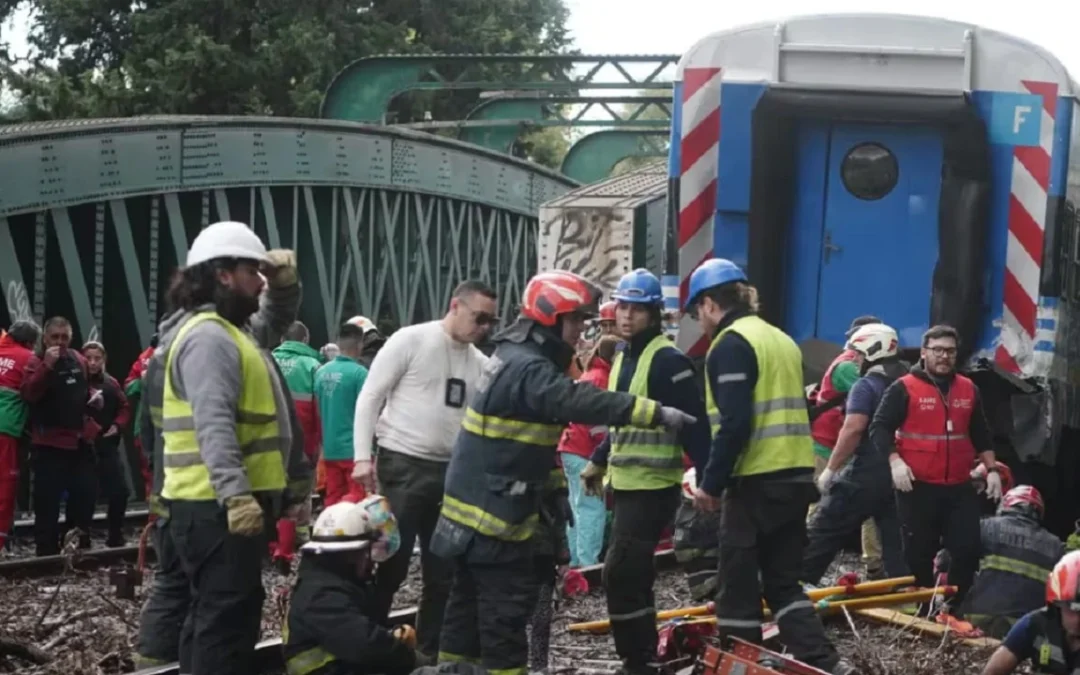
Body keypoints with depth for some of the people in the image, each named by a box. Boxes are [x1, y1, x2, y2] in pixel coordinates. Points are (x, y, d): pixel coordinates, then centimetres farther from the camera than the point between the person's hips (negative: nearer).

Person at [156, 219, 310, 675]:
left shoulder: (234, 330, 18)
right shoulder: (209, 337, -16)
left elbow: (277, 320, 37)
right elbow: (214, 423, -27)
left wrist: (284, 282, 15)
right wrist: (235, 494, -36)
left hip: (237, 502, 11)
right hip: (219, 505, -11)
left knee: (233, 615, 18)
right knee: (226, 617, -10)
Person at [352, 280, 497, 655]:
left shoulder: (480, 364, 10)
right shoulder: (410, 340, -6)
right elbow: (370, 396, -6)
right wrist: (363, 456, -13)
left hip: (452, 470, 6)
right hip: (402, 466, -6)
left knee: (444, 571, 10)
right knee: (391, 564, -5)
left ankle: (432, 650, 20)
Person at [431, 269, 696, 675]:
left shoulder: (522, 359, 14)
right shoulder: (528, 369, -21)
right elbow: (582, 402, -35)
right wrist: (657, 415, -38)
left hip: (479, 504, 11)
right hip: (493, 508, -11)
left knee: (471, 598, 17)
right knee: (507, 603, -7)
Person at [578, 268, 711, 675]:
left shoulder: (667, 360, -15)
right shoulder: (624, 357, 14)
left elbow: (692, 424, -19)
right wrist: (599, 462, 25)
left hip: (652, 487, -9)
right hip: (626, 484, 9)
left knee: (621, 575, -13)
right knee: (632, 577, 13)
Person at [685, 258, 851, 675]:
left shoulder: (731, 345, -10)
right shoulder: (781, 339, 17)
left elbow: (735, 424, -19)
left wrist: (711, 483, -11)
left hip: (757, 483, -8)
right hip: (797, 477, 8)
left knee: (738, 587, 2)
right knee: (782, 582, 14)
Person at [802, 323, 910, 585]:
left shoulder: (866, 386, -9)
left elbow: (854, 428, -20)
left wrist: (830, 469, -15)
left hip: (865, 475, -7)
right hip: (898, 475, 7)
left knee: (823, 534, 0)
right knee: (896, 542, 6)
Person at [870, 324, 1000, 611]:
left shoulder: (968, 389, 12)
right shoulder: (904, 388, -4)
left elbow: (981, 435, 20)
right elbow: (880, 427, -7)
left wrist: (991, 469, 13)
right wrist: (894, 461, -20)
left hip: (959, 488, 4)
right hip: (917, 487, -4)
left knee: (967, 549, -1)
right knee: (920, 553, 2)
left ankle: (956, 607, 11)